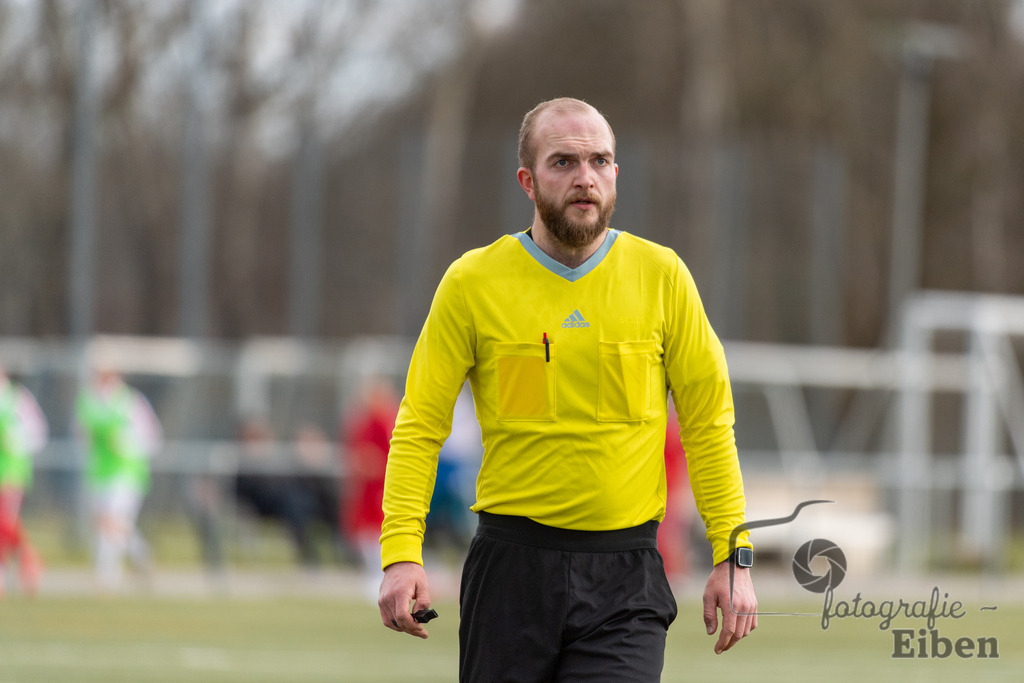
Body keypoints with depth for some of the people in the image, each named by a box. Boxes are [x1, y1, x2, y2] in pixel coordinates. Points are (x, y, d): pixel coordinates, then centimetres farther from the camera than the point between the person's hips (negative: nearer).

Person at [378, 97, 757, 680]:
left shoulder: (662, 276, 3)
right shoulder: (472, 282, 0)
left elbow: (709, 424, 7)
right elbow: (420, 427, 2)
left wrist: (734, 557, 0)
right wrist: (402, 555, -10)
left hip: (625, 585, 0)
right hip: (511, 567, 0)